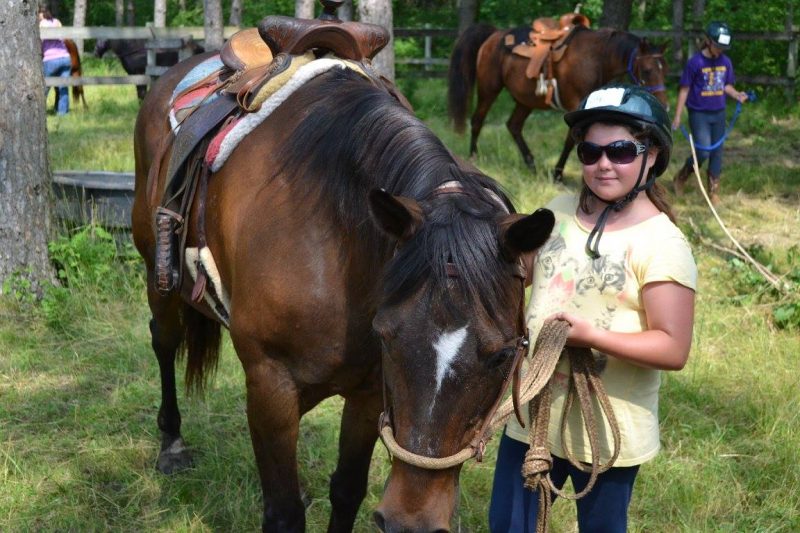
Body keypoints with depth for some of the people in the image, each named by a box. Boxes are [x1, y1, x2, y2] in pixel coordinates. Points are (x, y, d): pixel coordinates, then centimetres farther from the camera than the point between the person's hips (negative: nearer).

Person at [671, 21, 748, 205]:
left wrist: (737, 95, -9)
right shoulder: (695, 62, -14)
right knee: (703, 152, -11)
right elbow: (684, 90, -9)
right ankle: (680, 178, 15)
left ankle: (714, 192, 20)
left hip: (718, 114, 5)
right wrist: (677, 117, -9)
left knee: (717, 153, 8)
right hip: (699, 114, -5)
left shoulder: (726, 62, 0)